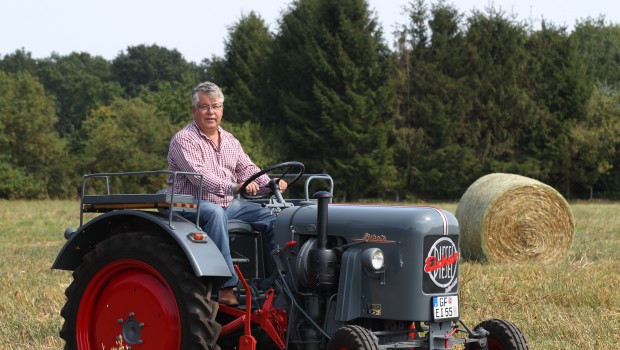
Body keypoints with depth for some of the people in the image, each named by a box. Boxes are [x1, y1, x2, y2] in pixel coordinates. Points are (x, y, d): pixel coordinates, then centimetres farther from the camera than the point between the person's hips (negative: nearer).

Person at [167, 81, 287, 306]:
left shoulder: (230, 141, 17)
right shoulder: (184, 140, -9)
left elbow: (247, 168, 13)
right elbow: (199, 175, -23)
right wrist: (233, 187, -37)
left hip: (228, 205, 7)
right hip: (194, 206, -7)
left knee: (273, 217, -10)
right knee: (215, 213, -40)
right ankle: (226, 286, -45)